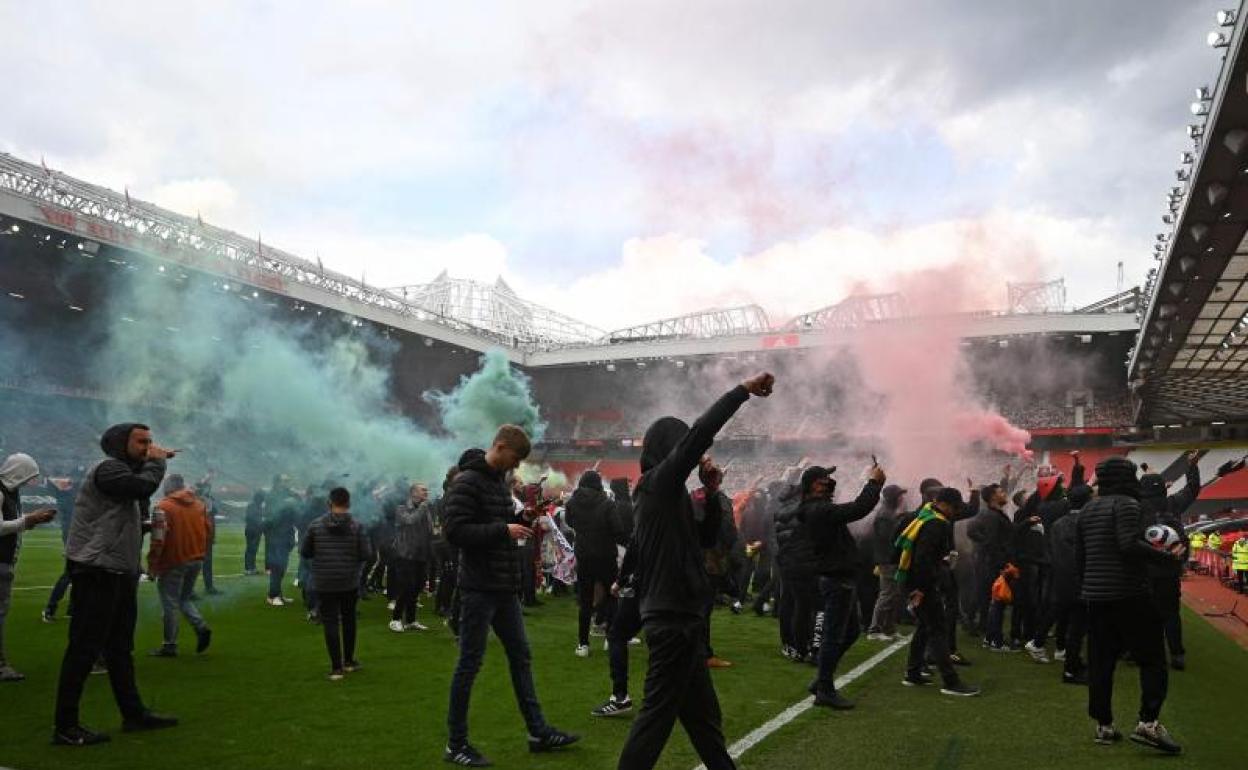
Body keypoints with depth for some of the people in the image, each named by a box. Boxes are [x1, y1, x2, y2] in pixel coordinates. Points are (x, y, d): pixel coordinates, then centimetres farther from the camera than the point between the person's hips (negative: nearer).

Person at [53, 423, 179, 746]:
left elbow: (139, 512, 14)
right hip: (97, 573, -10)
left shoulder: (127, 471, 18)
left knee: (120, 648, 16)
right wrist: (157, 462, -10)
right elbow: (145, 486, -30)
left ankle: (134, 713, 26)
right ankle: (66, 727, 3)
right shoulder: (107, 469, -14)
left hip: (120, 573, 10)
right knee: (84, 649, -4)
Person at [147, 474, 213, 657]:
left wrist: (152, 565, -9)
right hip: (197, 560, 6)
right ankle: (201, 627, 0)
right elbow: (208, 531, 11)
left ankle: (170, 645, 10)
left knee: (170, 603, 5)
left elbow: (158, 539, -16)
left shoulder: (163, 507, -12)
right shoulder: (199, 504, 7)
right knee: (184, 598, 20)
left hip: (174, 562, -6)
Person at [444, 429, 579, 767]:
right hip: (479, 588, -9)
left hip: (505, 587, 9)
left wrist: (520, 525, 3)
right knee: (470, 663, 1)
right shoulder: (467, 482, -14)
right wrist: (504, 530, -23)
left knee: (521, 656, 13)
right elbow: (455, 532, -22)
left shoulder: (499, 479, 12)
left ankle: (538, 731, 23)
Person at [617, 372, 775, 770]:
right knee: (658, 712, -3)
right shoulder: (660, 481, -11)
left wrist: (712, 493, 6)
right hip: (674, 617, -10)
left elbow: (705, 536, 19)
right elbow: (700, 432, -23)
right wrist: (744, 389, -16)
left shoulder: (665, 491, 15)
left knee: (702, 713, 18)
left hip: (677, 615, 10)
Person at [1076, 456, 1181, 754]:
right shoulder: (1127, 505, -9)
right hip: (1128, 594, -7)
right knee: (1151, 657, 0)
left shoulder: (1087, 510, 14)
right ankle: (1148, 722, -8)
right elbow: (1129, 545, -23)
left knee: (1100, 661, 8)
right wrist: (1166, 556, -12)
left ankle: (1104, 725, 12)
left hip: (1095, 595, 7)